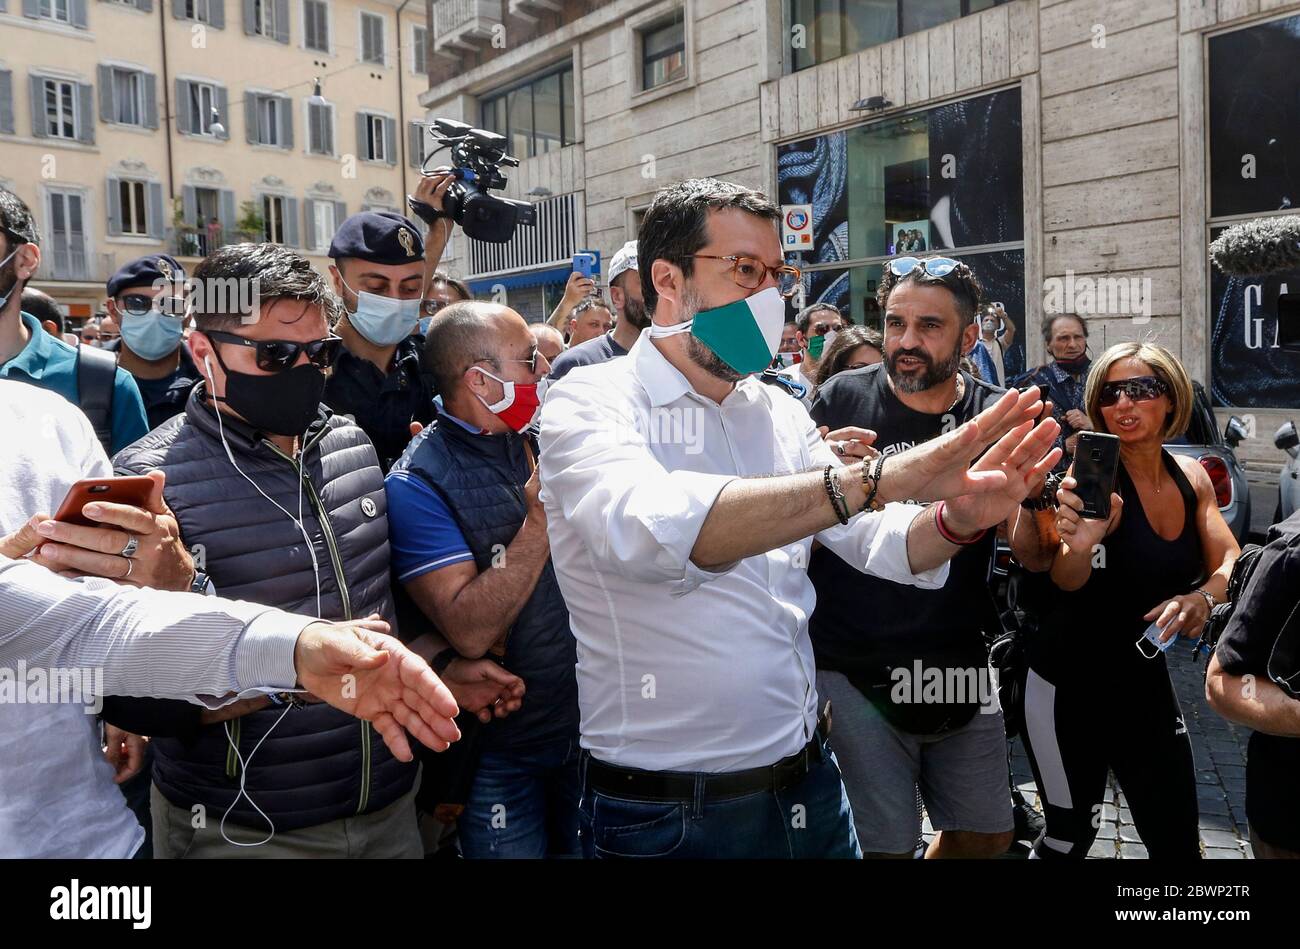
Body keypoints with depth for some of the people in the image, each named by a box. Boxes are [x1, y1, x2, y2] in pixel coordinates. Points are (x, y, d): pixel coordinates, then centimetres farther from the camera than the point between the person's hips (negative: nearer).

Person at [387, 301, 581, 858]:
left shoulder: (537, 442, 2)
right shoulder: (418, 483, -17)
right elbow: (469, 633, -26)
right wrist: (541, 521, -27)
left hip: (581, 725, 6)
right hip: (501, 751, -6)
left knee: (581, 847, 22)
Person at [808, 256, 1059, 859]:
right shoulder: (842, 399, -8)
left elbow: (1032, 555, -4)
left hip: (960, 670, 4)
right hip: (853, 673, -3)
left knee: (988, 837, 19)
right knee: (883, 845, 4)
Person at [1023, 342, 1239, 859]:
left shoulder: (1192, 477, 2)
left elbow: (1231, 561, 3)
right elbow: (1067, 581, -27)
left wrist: (1201, 598, -20)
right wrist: (1078, 546, -50)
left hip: (1146, 681, 6)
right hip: (1068, 684, -6)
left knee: (1179, 840, 12)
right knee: (1071, 836, 3)